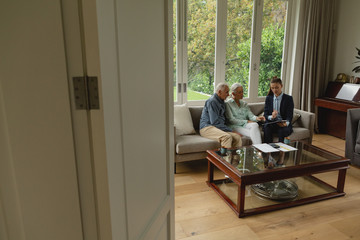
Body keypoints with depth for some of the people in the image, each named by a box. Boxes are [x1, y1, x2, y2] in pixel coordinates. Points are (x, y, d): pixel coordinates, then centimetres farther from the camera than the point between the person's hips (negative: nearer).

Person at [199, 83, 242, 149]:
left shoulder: (222, 101, 20)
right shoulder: (212, 101, -10)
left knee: (237, 137, -18)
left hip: (219, 128, 8)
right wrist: (230, 130, -15)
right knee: (227, 137, -35)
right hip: (207, 127, -8)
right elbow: (215, 122, -17)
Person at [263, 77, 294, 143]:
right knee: (266, 128, -31)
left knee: (282, 131, -34)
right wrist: (271, 117, -20)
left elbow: (289, 116, -7)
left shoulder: (288, 98, 2)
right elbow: (265, 114, 5)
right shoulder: (268, 98, 11)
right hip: (271, 123, 2)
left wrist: (286, 123, -30)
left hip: (284, 124, -2)